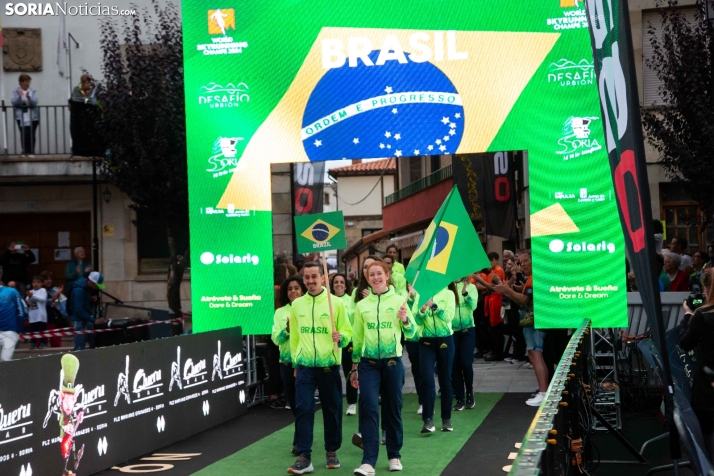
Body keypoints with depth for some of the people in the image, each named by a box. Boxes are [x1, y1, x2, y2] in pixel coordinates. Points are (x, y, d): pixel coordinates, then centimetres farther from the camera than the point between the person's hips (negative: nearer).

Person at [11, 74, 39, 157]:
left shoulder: (33, 91, 5)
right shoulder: (16, 91, 4)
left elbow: (34, 102, -7)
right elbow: (14, 102, -7)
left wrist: (29, 97, -26)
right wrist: (19, 97, -24)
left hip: (32, 116, 1)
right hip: (21, 116, -1)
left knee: (31, 134, -2)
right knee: (24, 134, -9)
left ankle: (31, 152, 5)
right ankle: (24, 151, -1)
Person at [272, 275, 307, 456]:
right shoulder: (280, 312, 8)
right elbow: (275, 339, 1)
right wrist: (287, 329, -16)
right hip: (287, 363, 4)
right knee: (293, 403, 11)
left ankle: (299, 442, 2)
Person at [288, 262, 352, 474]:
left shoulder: (336, 302, -2)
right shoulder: (297, 304, 7)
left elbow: (348, 332, -1)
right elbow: (295, 335, 14)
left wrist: (340, 338, -22)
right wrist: (295, 361, 13)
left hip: (329, 365, -2)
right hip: (304, 366, 2)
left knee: (332, 409, 8)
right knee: (303, 409, -6)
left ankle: (332, 451, 23)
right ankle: (304, 457, -4)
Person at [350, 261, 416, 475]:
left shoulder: (399, 300, 0)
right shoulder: (362, 305, 7)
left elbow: (411, 333, -1)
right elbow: (357, 338, 13)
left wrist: (405, 320, -22)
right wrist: (354, 367, 13)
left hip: (392, 362, -1)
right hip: (368, 363, 1)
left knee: (393, 409, 7)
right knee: (369, 409, -10)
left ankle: (394, 456, 22)